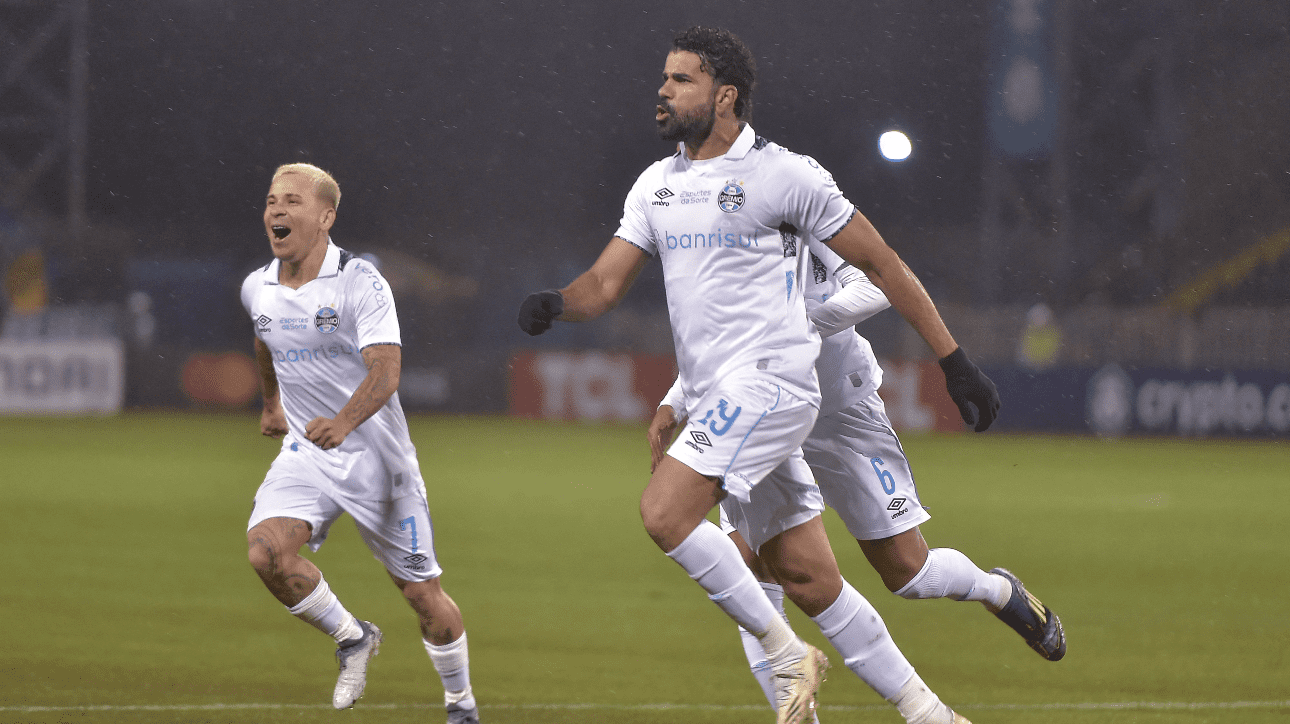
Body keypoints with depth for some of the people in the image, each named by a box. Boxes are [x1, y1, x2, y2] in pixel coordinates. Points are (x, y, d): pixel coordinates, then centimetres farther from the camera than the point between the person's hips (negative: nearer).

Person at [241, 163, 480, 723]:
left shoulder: (359, 282, -16)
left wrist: (343, 422, -44)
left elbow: (385, 369, -27)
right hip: (305, 451, 4)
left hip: (375, 452, -4)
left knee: (422, 593, 1)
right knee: (265, 549, -23)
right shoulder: (257, 290, 2)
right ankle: (352, 639, 1)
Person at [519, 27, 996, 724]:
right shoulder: (656, 184, 14)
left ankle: (786, 653, -10)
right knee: (808, 582, 6)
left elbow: (881, 263, -2)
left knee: (664, 511, -23)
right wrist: (555, 303, -14)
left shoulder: (783, 174, -6)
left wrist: (955, 361, -3)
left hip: (769, 381, -7)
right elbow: (605, 283, 9)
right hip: (716, 400, 7)